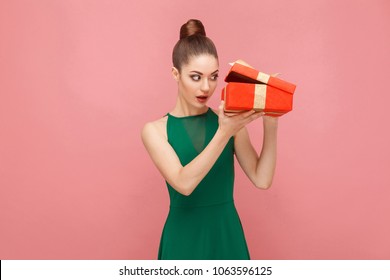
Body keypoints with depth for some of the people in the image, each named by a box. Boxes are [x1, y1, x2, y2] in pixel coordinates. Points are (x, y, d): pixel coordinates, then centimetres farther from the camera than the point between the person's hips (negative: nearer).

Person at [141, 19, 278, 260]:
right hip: (184, 237, -1)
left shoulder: (229, 122, -4)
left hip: (227, 234, 2)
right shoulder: (156, 130, -8)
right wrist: (224, 133, -30)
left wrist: (270, 124, -18)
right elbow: (183, 183, -22)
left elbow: (262, 180, -9)